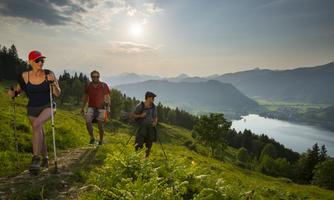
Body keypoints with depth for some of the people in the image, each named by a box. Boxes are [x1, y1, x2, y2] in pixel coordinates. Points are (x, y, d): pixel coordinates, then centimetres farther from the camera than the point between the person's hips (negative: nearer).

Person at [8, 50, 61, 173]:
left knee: (36, 125, -31)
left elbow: (58, 94, -10)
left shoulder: (49, 74, -13)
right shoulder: (25, 76, -7)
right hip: (32, 109, 3)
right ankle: (45, 159, 35)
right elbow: (19, 89, 11)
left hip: (47, 107, -3)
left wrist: (53, 82, -27)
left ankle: (36, 158, -25)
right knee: (40, 134, 13)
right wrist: (13, 93, -11)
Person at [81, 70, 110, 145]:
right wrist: (82, 108, 20)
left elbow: (107, 96, -1)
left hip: (101, 108, -2)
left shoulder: (104, 85, -5)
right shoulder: (88, 86, 3)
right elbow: (86, 97, 16)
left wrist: (107, 103, -19)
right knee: (88, 121, -17)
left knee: (100, 124, -2)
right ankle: (92, 137, 4)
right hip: (91, 107, 2)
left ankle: (101, 141, 18)